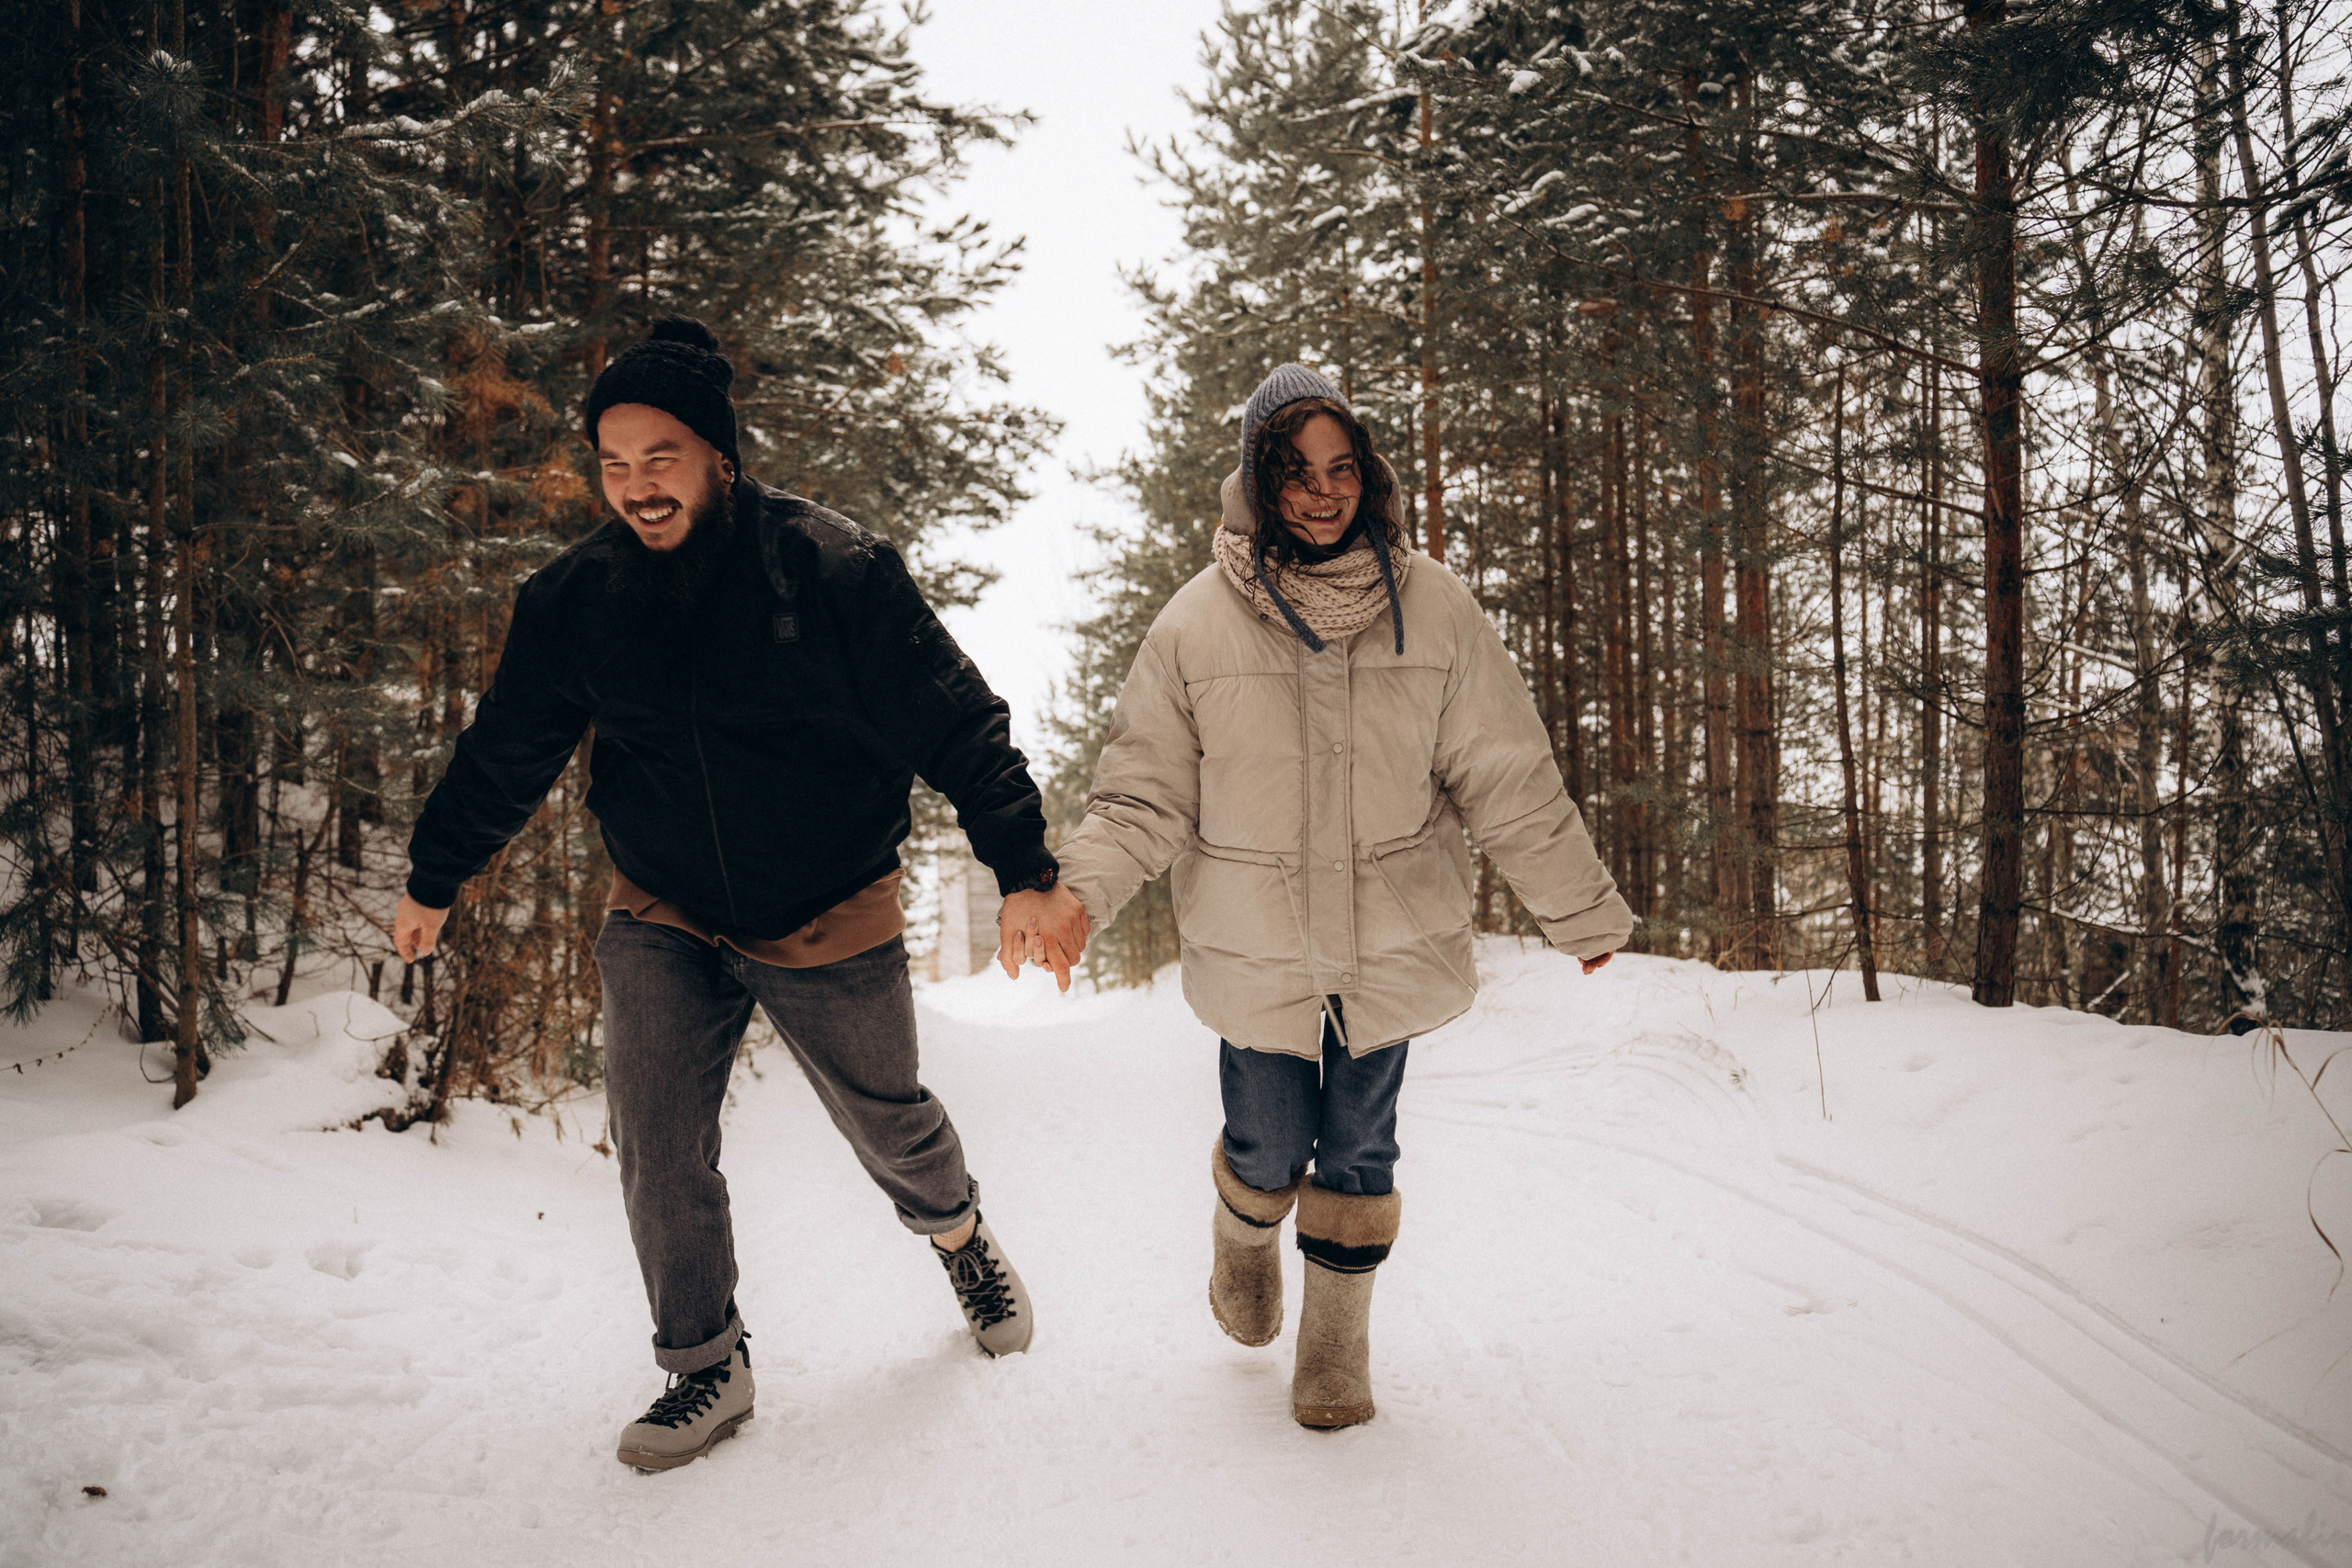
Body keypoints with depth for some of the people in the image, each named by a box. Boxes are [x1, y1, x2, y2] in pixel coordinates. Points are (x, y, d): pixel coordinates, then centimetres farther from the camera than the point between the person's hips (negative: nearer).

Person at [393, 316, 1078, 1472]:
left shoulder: (833, 568, -18)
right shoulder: (575, 597, -7)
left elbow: (955, 723, -13)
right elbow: (504, 751, 8)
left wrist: (1024, 870, -16)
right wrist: (434, 882, 18)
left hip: (830, 922, -2)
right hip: (661, 921, 3)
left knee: (889, 1123, 13)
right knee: (657, 1146, -5)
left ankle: (958, 1232, 47)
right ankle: (705, 1368, 19)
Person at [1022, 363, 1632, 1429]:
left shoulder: (1432, 605, -4)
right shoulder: (1197, 623, -7)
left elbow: (1507, 778, 2)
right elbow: (1146, 790, -3)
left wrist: (1581, 910, 7)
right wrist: (1084, 887, -20)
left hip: (1392, 947, 1)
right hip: (1254, 952, 0)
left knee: (1357, 1153, 11)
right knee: (1269, 1146, 12)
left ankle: (1337, 1341, 33)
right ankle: (1245, 1237, 47)